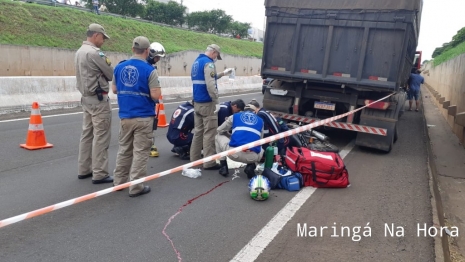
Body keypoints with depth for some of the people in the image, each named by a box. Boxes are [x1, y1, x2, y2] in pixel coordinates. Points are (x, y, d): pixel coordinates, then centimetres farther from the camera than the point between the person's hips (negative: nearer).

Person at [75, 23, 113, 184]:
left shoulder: (80, 52, 15)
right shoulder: (94, 52, -16)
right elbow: (111, 74, -12)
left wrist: (108, 66, 5)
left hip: (86, 98, 10)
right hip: (99, 99, -10)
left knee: (87, 134, 13)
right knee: (100, 137, -6)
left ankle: (84, 170, 19)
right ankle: (99, 174, -2)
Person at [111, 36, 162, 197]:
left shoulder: (119, 67, 4)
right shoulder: (149, 70, -13)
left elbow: (114, 90, 14)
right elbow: (156, 95, -16)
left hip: (125, 116, 6)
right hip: (143, 117, -5)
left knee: (124, 150, 18)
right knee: (140, 152, 1)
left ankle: (119, 181, 28)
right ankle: (136, 187, 5)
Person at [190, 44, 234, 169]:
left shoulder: (196, 62, 16)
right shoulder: (208, 63, -14)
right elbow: (210, 85, -23)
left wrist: (223, 74, 28)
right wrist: (216, 101, -17)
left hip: (197, 102, 9)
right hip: (207, 103, -9)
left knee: (198, 131, 14)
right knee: (209, 133, -5)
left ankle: (194, 158, 20)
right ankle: (209, 162, -1)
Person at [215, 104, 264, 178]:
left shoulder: (234, 116, 23)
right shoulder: (260, 120, 27)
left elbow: (220, 130, 33)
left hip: (234, 153, -1)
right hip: (253, 156, 2)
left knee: (218, 137, 30)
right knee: (261, 151, 41)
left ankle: (224, 167, 20)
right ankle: (251, 166, 10)